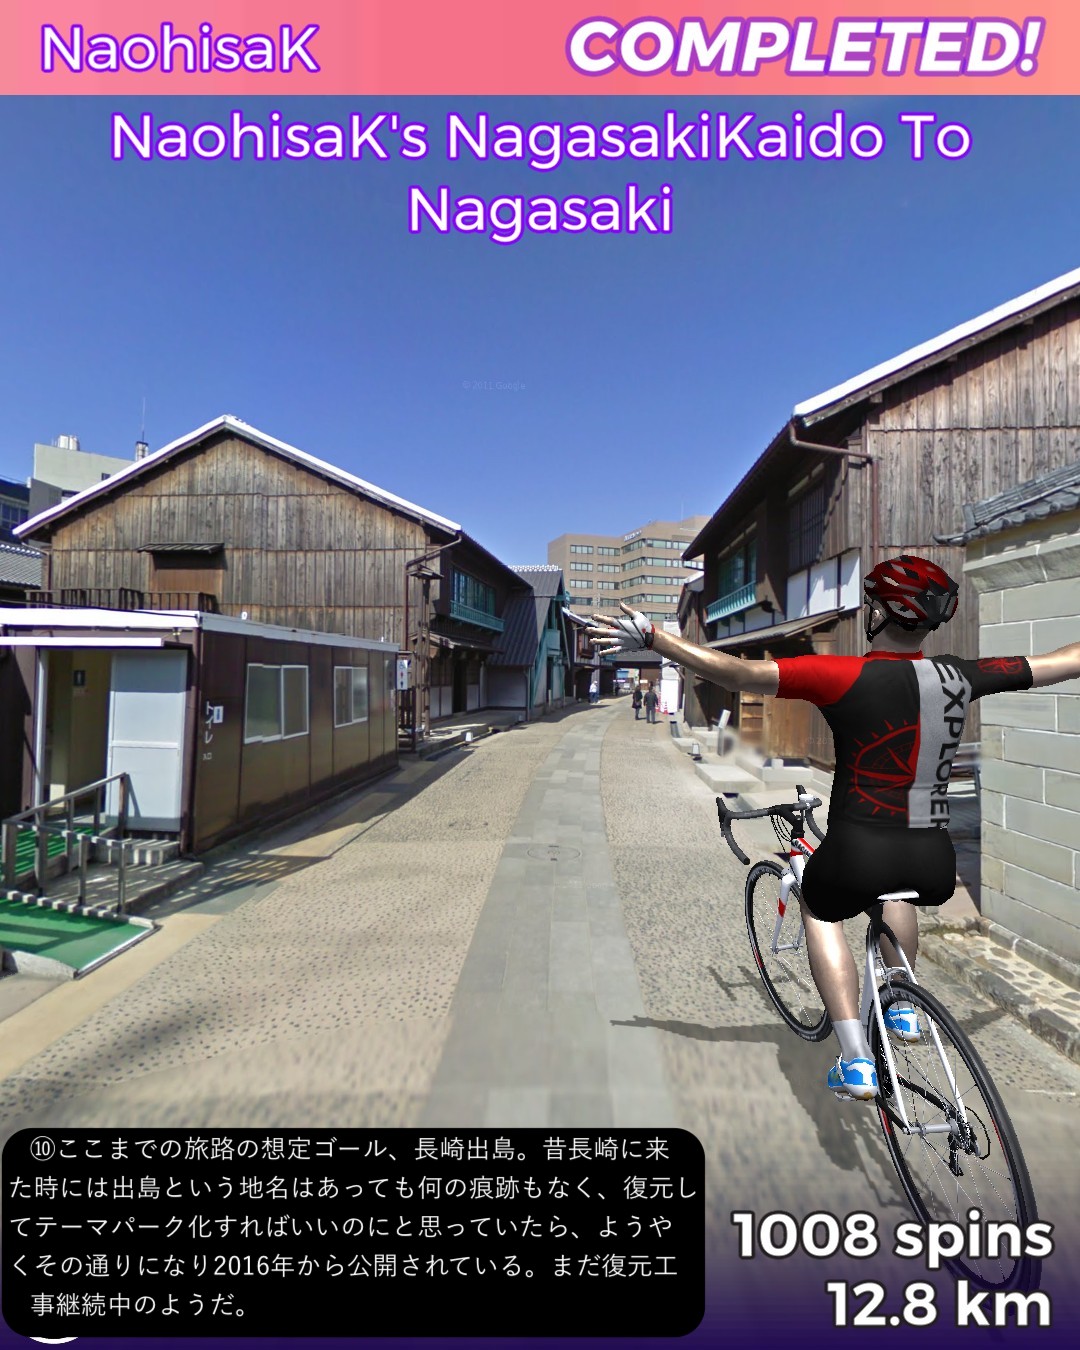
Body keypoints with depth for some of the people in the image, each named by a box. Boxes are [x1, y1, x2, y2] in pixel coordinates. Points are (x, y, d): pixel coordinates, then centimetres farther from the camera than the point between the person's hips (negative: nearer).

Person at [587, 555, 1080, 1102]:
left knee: (819, 909, 28)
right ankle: (902, 1006, 40)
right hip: (936, 867, 5)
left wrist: (650, 637, -14)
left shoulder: (845, 676, -14)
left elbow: (736, 673, -20)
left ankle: (856, 1061, 19)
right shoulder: (959, 677, 0)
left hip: (857, 856, -5)